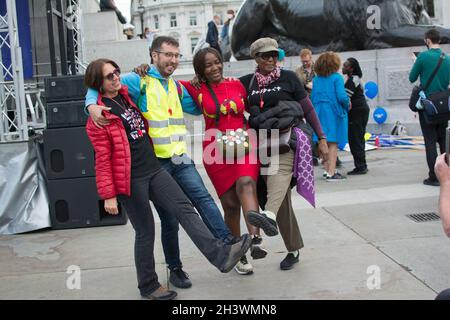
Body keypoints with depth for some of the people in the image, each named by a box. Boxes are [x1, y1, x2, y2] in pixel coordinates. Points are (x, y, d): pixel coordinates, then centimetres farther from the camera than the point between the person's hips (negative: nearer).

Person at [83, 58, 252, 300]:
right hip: (130, 180, -7)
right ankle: (148, 286, 19)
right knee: (145, 231, 2)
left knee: (184, 208, -8)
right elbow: (103, 158, -12)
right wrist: (108, 195, -13)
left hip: (153, 169, 7)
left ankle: (220, 254, -16)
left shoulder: (126, 96, 11)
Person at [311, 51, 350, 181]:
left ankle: (327, 170, 20)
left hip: (320, 112, 5)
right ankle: (331, 173, -3)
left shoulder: (316, 79, 7)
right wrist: (348, 104, 2)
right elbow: (341, 96, -16)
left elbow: (312, 97, 8)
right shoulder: (337, 77, -9)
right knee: (333, 143, -2)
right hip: (334, 112, -5)